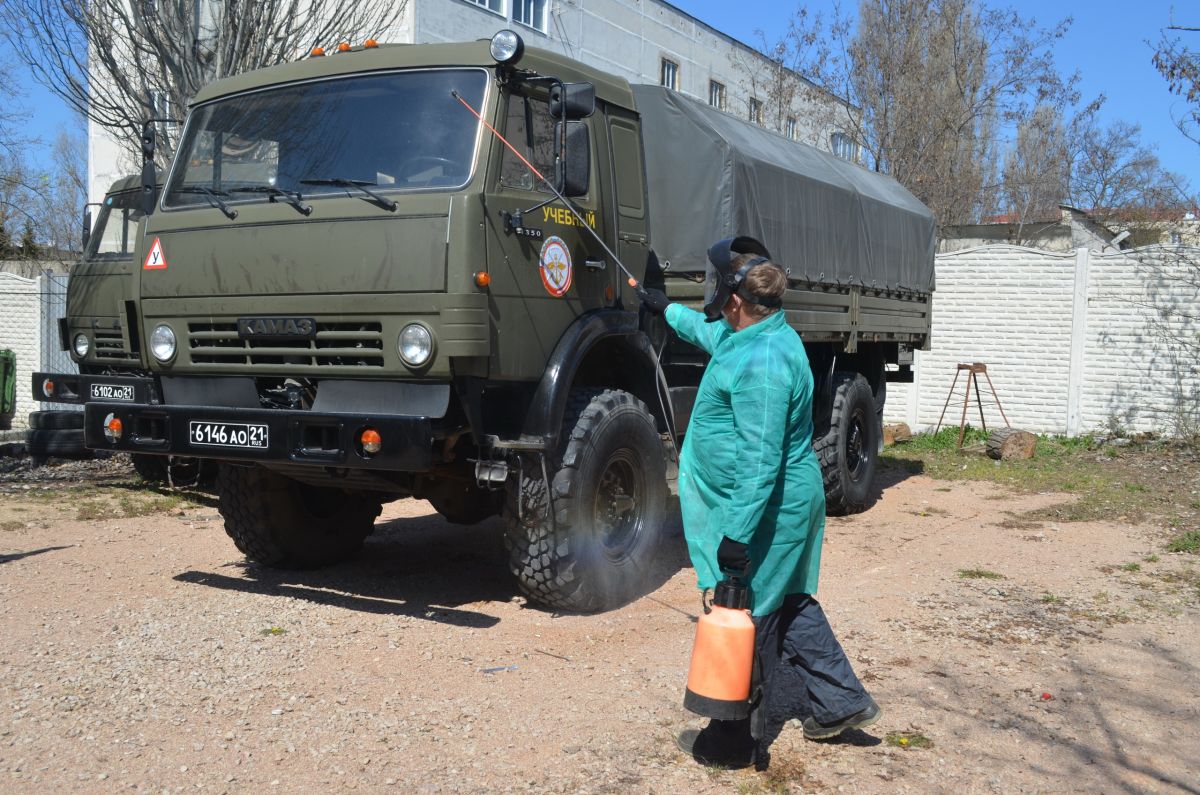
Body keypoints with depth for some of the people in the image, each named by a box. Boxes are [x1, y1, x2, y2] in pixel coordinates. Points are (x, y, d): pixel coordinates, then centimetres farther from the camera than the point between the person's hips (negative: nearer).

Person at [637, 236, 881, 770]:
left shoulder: (760, 363, -26)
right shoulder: (760, 335, 7)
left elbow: (760, 461, -28)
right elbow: (709, 331, 32)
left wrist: (737, 533, -26)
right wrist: (667, 310, 44)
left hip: (762, 511, -10)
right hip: (792, 502, 10)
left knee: (747, 621, 2)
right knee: (786, 605, 21)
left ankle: (738, 744, 16)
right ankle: (840, 703, 32)